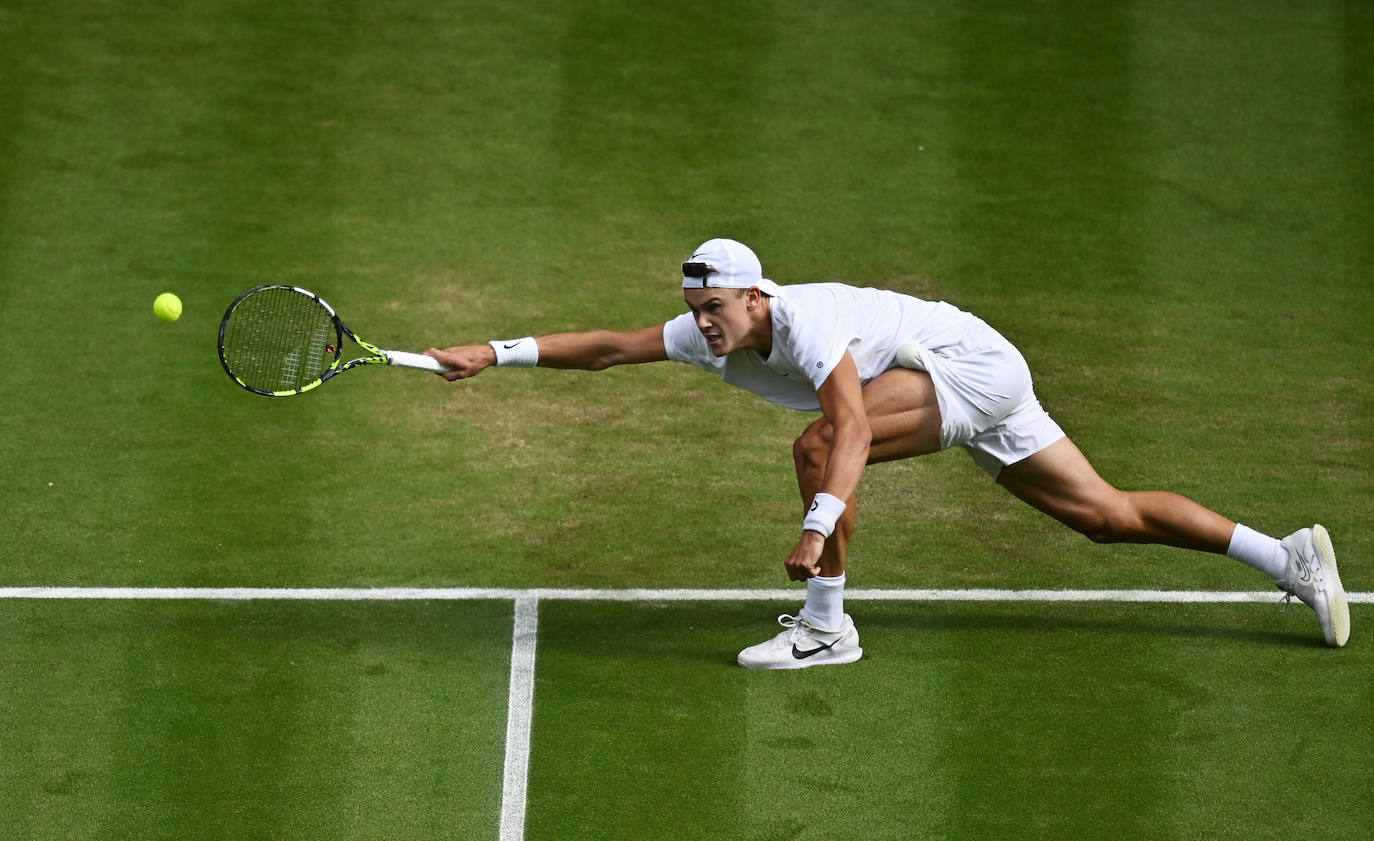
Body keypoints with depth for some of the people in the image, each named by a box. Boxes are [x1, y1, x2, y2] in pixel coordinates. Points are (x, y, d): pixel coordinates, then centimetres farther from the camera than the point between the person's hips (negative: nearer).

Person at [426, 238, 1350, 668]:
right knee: (1108, 516, 9)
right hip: (972, 387, 9)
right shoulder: (712, 334, -5)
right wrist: (495, 354, -6)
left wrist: (817, 528, -54)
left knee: (818, 445, -23)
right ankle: (1290, 558, 11)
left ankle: (825, 624, -12)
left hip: (976, 362, -9)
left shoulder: (807, 324, -29)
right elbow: (607, 346, 0)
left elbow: (853, 429, -43)